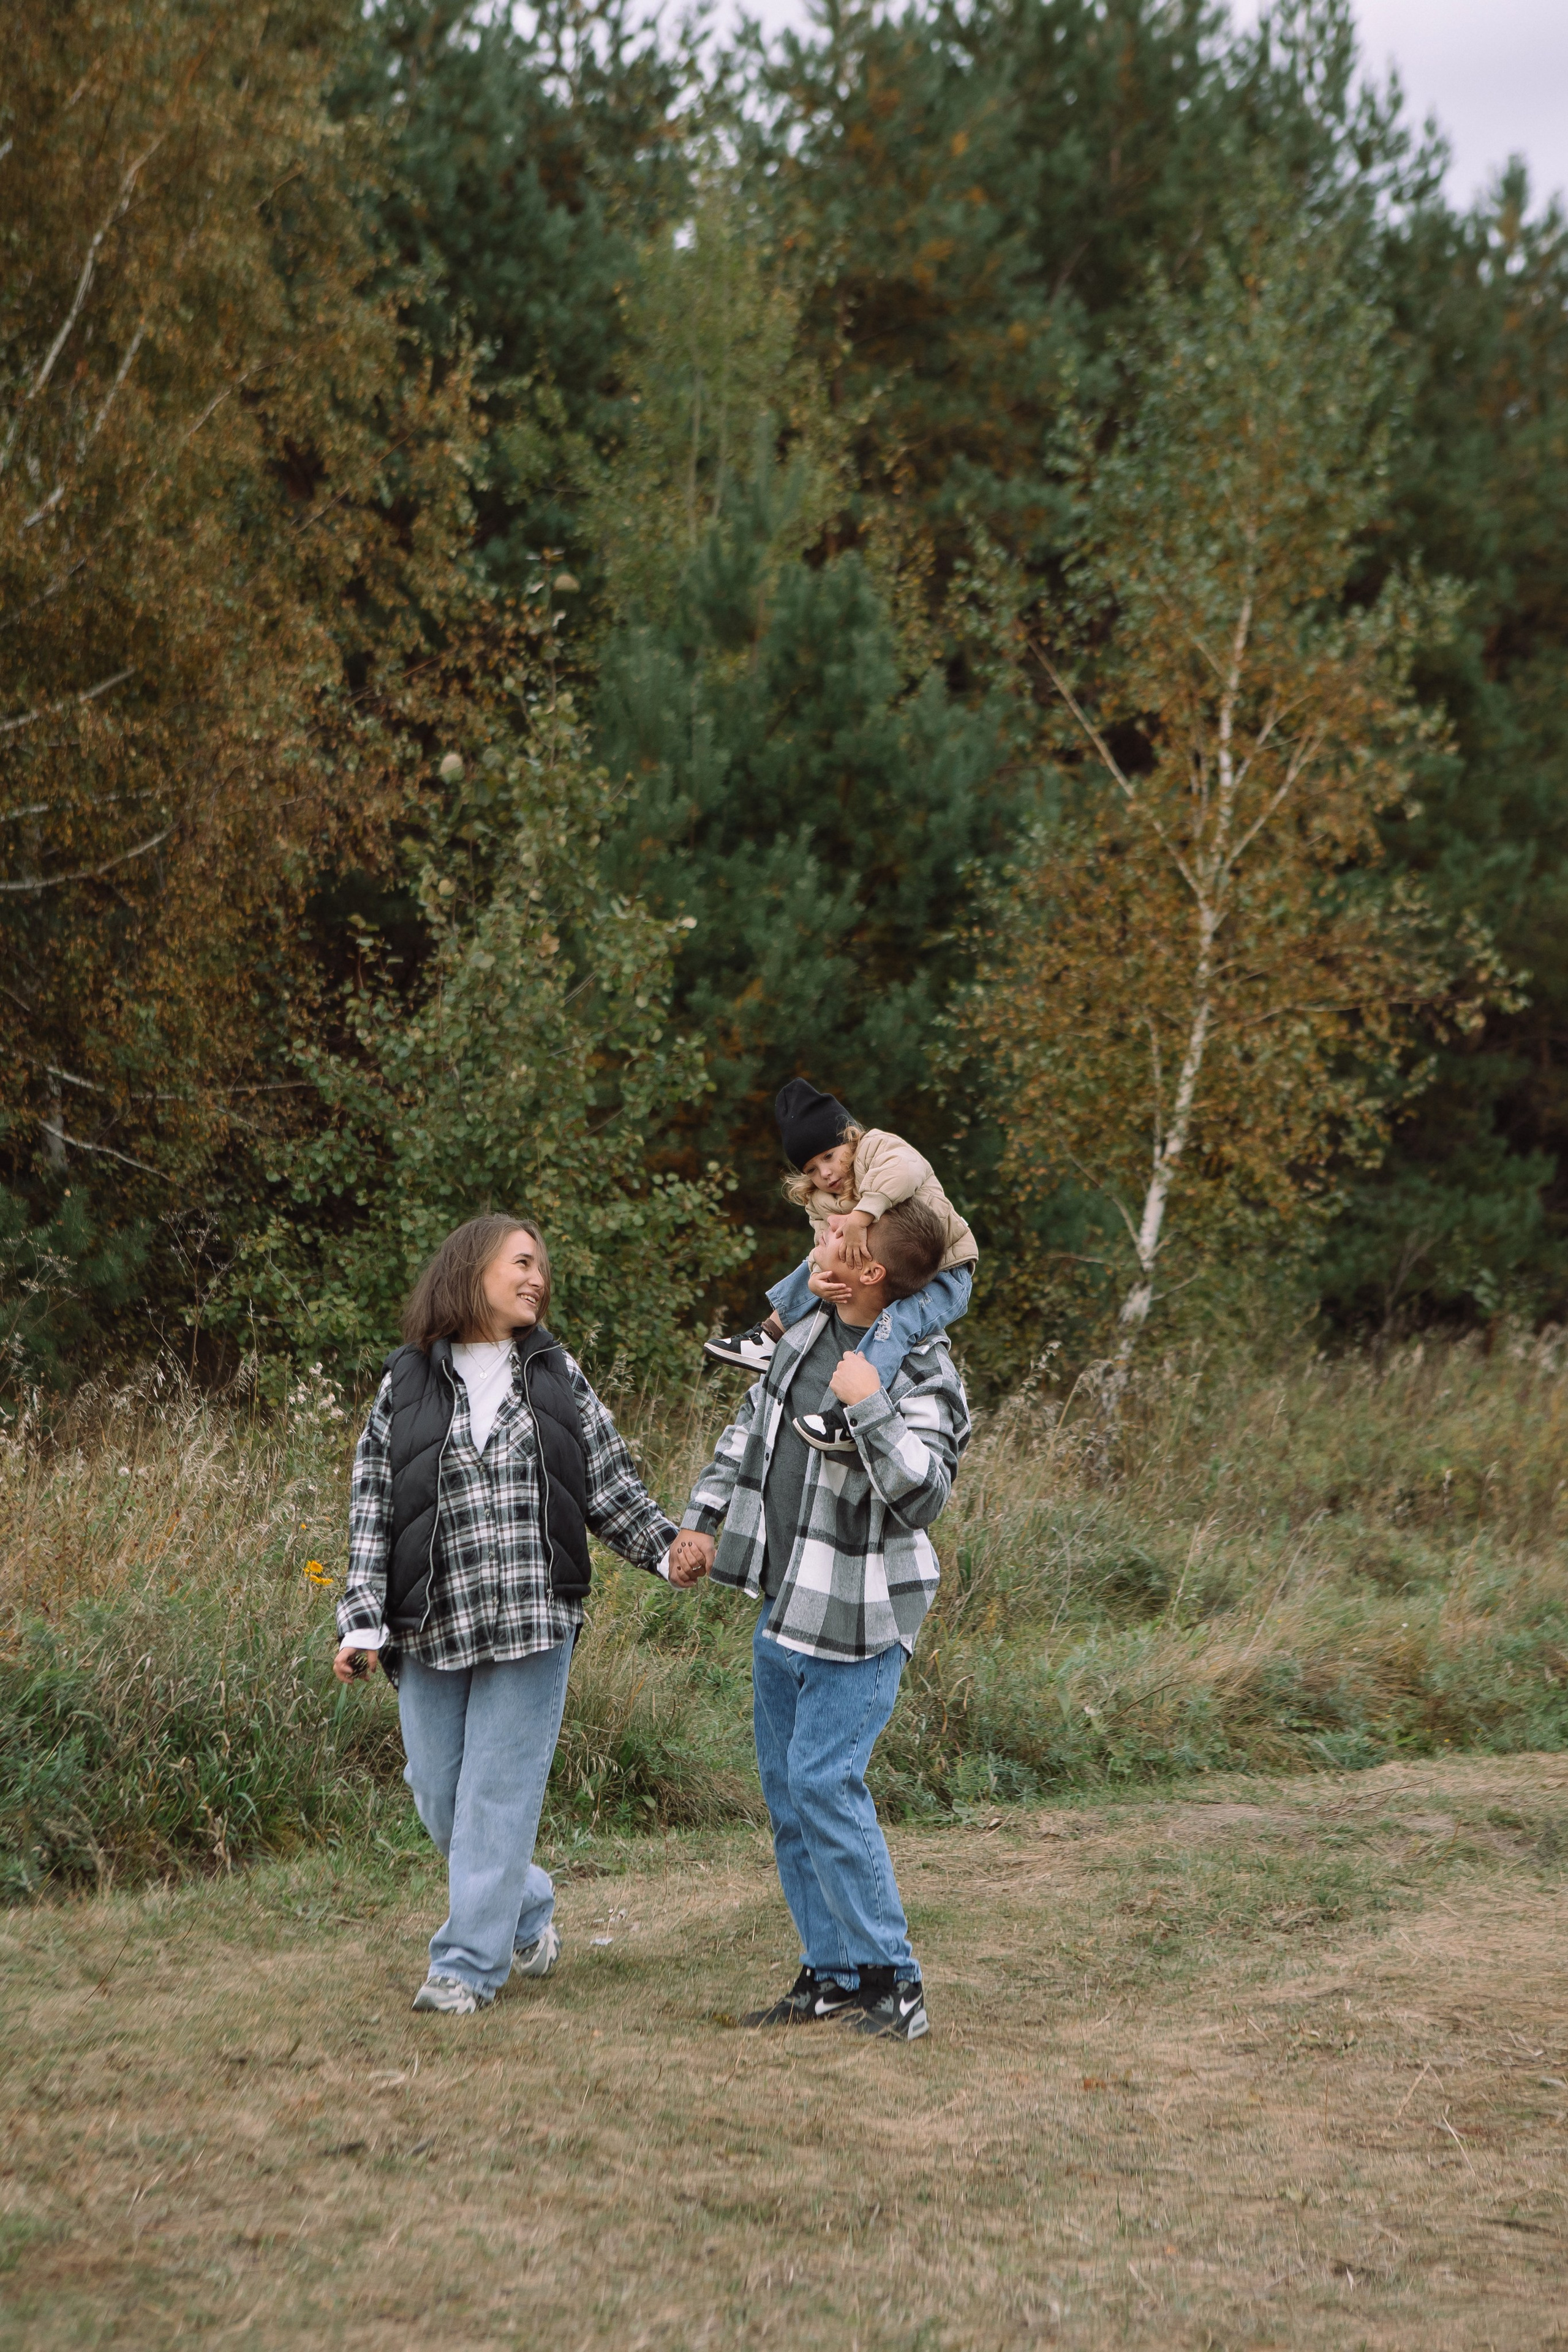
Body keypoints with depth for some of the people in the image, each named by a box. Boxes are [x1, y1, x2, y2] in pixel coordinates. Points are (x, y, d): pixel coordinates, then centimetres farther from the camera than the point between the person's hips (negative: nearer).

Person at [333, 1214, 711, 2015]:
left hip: (533, 1619, 0)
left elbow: (609, 1486, 12)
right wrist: (362, 1624, -5)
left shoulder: (558, 1376, 10)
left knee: (499, 1791, -3)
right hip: (432, 1624, 0)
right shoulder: (407, 1384, 5)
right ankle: (528, 1914, 30)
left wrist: (669, 1548, -4)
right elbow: (372, 1510, 3)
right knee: (441, 1796, 7)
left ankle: (468, 1964, 5)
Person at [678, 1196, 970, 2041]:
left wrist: (869, 1407, -35)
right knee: (786, 1787, 10)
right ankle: (833, 1975, 19)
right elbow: (752, 1422, 21)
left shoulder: (923, 1375, -17)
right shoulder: (811, 1330, 6)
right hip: (784, 1600, 8)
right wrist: (703, 1517, 19)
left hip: (856, 1614, -8)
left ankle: (890, 1978, -4)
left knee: (823, 1781, -14)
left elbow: (923, 1492, -28)